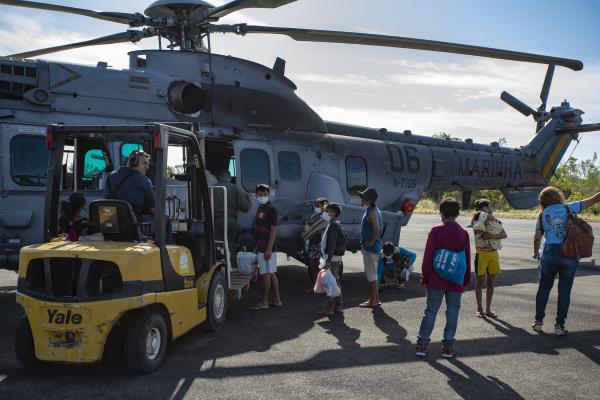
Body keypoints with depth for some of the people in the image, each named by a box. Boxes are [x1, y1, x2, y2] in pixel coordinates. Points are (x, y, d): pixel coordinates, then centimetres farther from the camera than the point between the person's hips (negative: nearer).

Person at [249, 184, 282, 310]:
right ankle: (277, 300, 18)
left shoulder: (271, 209, -13)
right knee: (271, 274, 12)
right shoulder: (260, 209, 15)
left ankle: (264, 302, 3)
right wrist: (257, 246, 21)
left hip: (267, 248, -9)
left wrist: (269, 249, -22)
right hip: (262, 248, 9)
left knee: (266, 274, -3)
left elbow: (273, 230, -18)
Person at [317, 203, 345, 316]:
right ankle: (338, 306, 20)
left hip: (332, 259, -11)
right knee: (335, 282, 14)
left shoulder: (332, 227, -17)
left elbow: (331, 245, -24)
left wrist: (328, 260, -27)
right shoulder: (337, 226, 17)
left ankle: (329, 307, -6)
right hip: (337, 258, 11)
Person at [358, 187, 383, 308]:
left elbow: (376, 229, -27)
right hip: (368, 248, 11)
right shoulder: (372, 210, 14)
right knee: (370, 274, 17)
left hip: (371, 248, -11)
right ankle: (375, 298, 25)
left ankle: (373, 301, 4)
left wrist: (371, 242, -18)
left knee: (371, 275, -3)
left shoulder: (372, 212, -18)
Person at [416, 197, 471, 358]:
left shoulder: (436, 231, -8)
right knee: (452, 314, 10)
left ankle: (422, 344, 9)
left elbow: (428, 256, -7)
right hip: (456, 283, 1)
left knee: (430, 312, 7)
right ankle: (448, 345, 13)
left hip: (436, 281, -1)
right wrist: (466, 281, 15)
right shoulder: (463, 233, 0)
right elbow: (467, 259, 6)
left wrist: (424, 277, 3)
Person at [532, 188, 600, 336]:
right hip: (569, 255, -1)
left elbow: (537, 237, 6)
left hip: (549, 253, 2)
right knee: (564, 291, 7)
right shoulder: (569, 208, 1)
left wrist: (536, 253, 21)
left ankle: (538, 322, 17)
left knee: (544, 288, 13)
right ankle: (559, 326, 10)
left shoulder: (542, 215, 6)